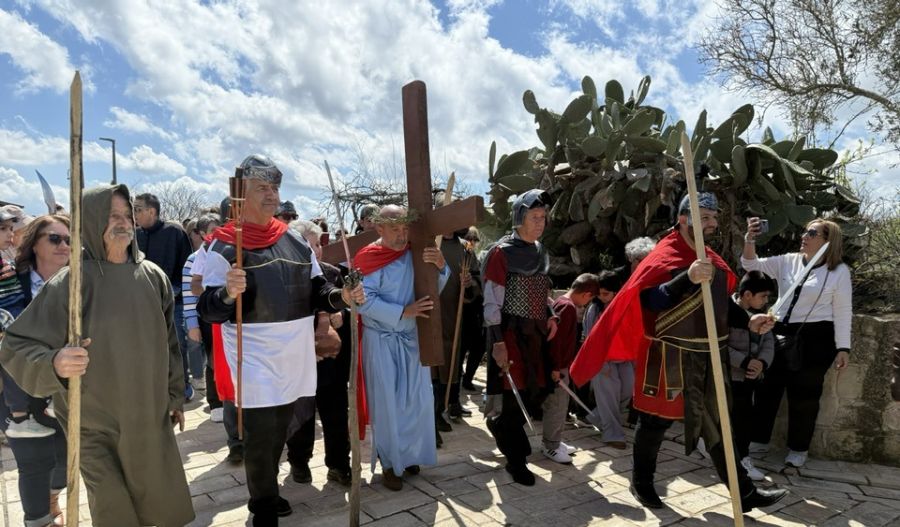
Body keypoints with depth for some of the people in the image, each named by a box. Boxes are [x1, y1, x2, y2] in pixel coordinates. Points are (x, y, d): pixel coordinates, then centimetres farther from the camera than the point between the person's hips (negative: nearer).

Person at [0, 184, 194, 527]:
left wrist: (176, 396, 13)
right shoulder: (70, 283, -14)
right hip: (97, 426, -3)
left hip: (151, 418, 4)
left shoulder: (153, 277, -1)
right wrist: (54, 364, -34)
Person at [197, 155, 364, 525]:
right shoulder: (224, 245, -11)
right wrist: (228, 293, -36)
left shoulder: (296, 241, 5)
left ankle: (266, 494, 41)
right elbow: (208, 310, -15)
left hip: (296, 356, 6)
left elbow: (316, 292, 10)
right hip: (256, 360, -5)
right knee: (260, 436, 1)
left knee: (279, 432, 20)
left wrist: (341, 296, -11)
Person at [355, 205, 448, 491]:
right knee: (386, 402, 2)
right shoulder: (368, 258, -10)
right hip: (381, 341, -4)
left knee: (417, 400, 9)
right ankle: (389, 463, 18)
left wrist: (440, 266, -17)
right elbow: (364, 301, -18)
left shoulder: (414, 253, 2)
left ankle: (409, 455, 28)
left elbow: (436, 287, 4)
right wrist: (403, 311, -24)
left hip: (412, 337, 4)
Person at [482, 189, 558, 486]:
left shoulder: (540, 251, 11)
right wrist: (498, 342, -19)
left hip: (537, 332, 7)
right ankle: (515, 459, 14)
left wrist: (549, 315, 5)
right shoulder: (502, 252, -12)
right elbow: (492, 301, -14)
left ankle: (499, 423, 37)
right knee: (516, 393, -2)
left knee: (539, 389, 10)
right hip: (512, 333, -7)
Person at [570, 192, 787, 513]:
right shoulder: (664, 257, -14)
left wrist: (748, 322, 5)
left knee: (716, 423, 14)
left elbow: (722, 305, 21)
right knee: (657, 419, 7)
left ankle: (745, 493, 24)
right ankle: (641, 483, 26)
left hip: (709, 355, 8)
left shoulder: (713, 261, 12)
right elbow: (650, 300, -28)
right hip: (672, 356, -7)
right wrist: (688, 277, -39)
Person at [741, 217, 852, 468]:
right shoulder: (787, 261, 6)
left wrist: (843, 348, -7)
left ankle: (799, 449, 22)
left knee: (803, 396, 5)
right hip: (781, 334, 4)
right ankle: (759, 439, 24)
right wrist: (750, 239, -18)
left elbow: (843, 312, -4)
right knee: (767, 388, 10)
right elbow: (752, 265, 0)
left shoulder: (839, 271, -3)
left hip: (814, 339, -4)